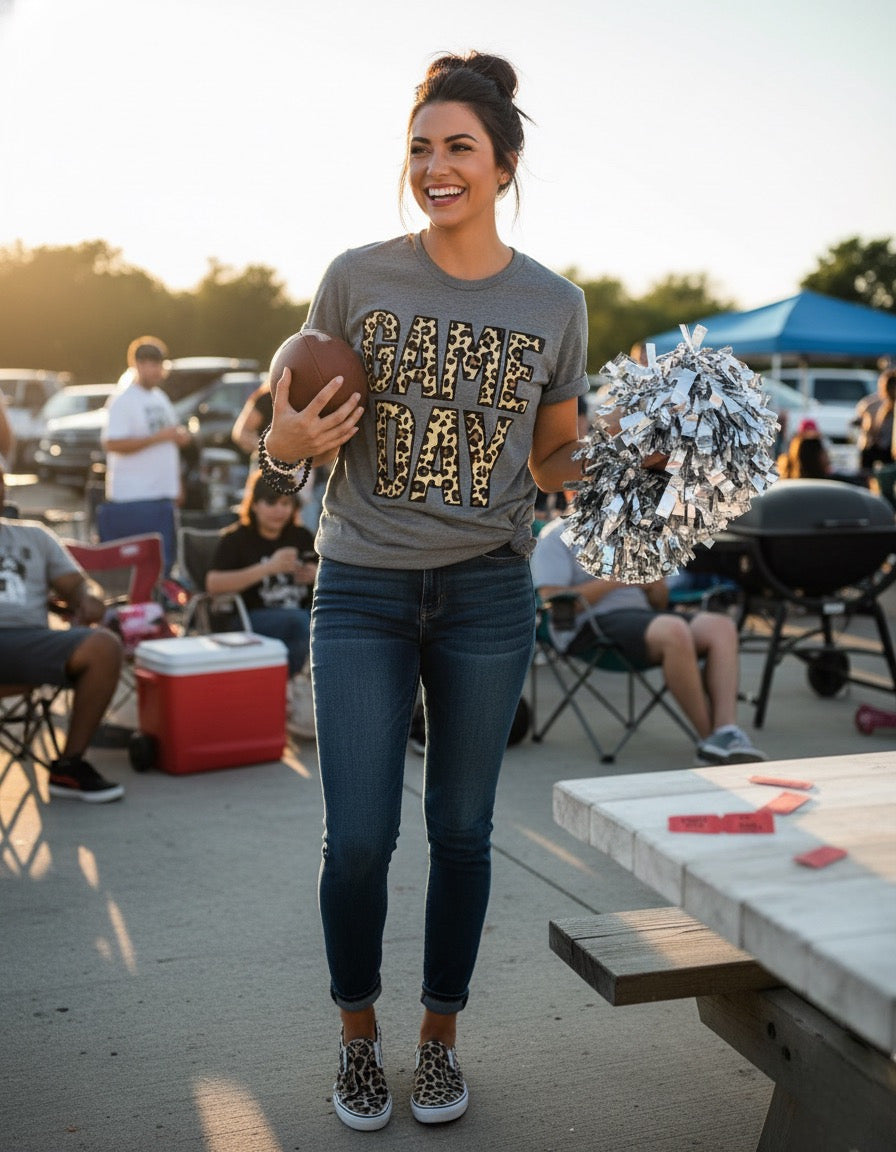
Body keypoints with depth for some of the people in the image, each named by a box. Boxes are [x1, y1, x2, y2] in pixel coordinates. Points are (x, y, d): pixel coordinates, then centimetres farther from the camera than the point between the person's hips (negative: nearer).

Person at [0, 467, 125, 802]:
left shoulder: (35, 535, 29)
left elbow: (73, 585, 20)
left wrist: (85, 601, -5)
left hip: (29, 638, 3)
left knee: (103, 646, -28)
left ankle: (69, 765, -18)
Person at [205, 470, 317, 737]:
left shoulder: (301, 536, 19)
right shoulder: (237, 538, 4)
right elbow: (213, 584, -13)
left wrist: (316, 575, 2)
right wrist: (268, 568, -18)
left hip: (303, 616, 5)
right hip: (253, 619, -4)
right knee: (300, 622, -37)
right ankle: (287, 690, -16)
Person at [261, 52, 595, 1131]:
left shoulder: (554, 305, 3)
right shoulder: (355, 278, 0)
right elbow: (295, 433, 7)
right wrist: (289, 445, -16)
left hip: (485, 594, 1)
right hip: (362, 593, -1)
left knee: (461, 830, 9)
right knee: (357, 840, -1)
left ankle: (440, 1038, 30)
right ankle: (358, 1035, 26)